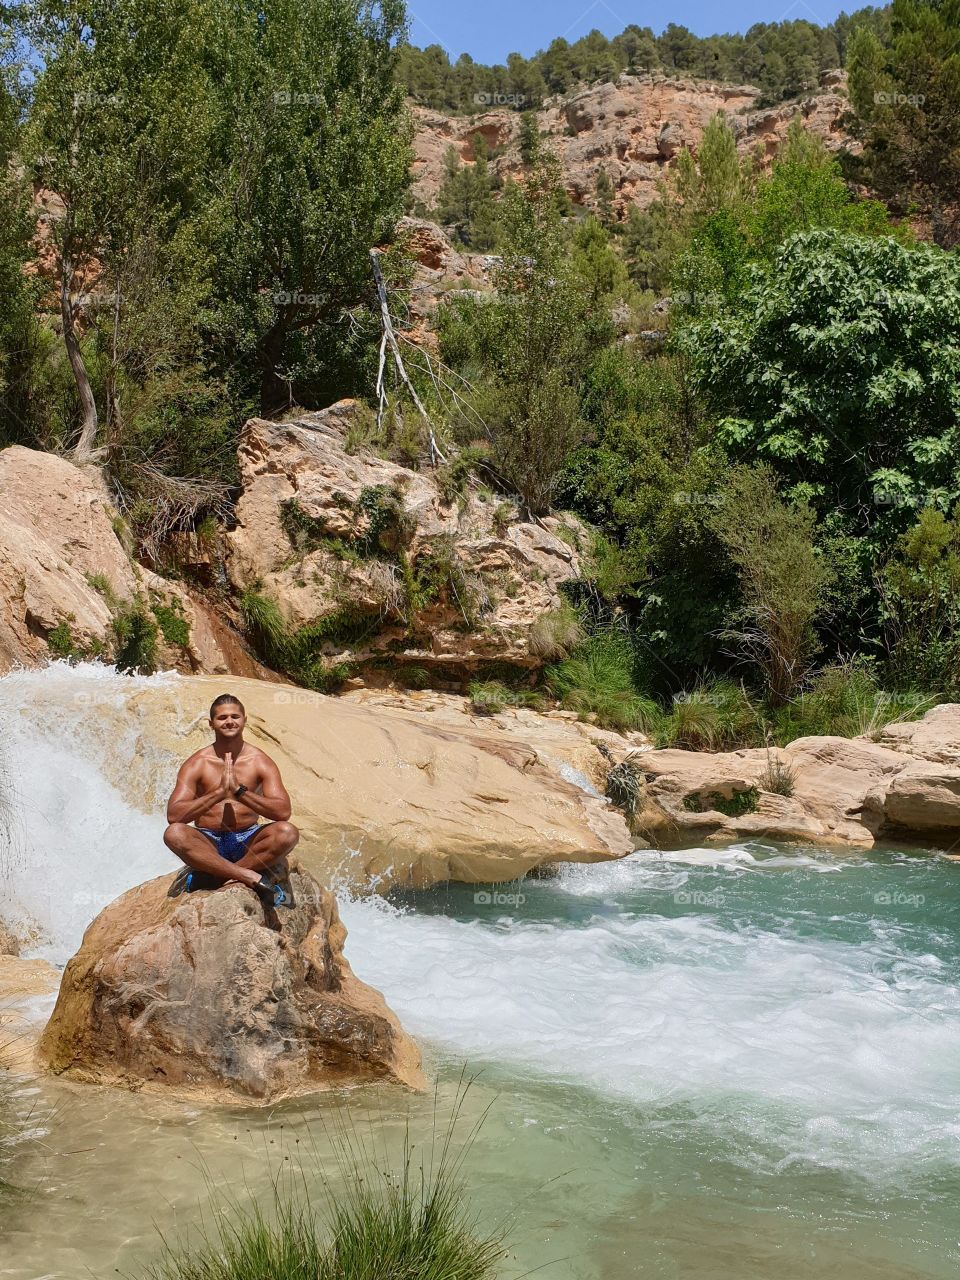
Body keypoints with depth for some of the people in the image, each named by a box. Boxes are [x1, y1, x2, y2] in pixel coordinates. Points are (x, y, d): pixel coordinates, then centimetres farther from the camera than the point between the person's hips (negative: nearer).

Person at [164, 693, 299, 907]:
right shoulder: (196, 764, -3)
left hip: (247, 840, 1)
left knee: (287, 832, -29)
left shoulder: (261, 762, 0)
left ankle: (208, 877, -24)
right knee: (174, 833, -32)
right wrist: (220, 792, -25)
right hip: (208, 843, -1)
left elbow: (283, 811, -13)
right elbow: (174, 815, -15)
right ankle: (252, 877, -31)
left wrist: (239, 791, -24)